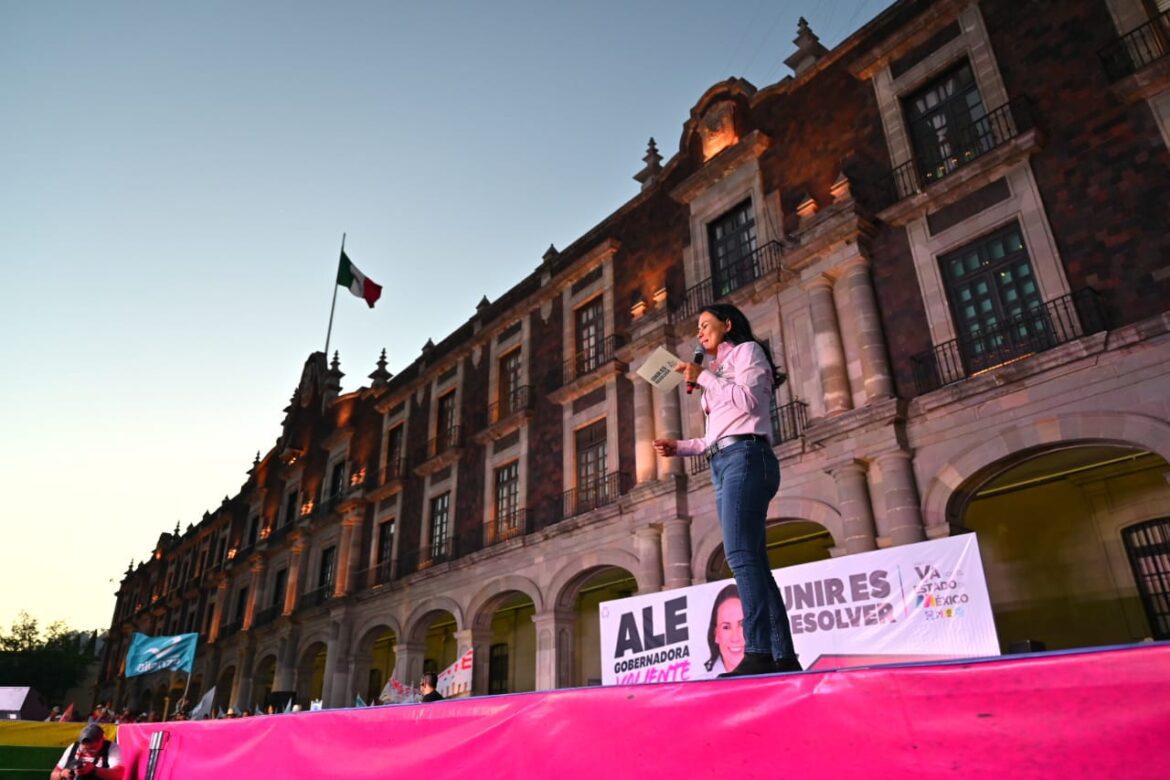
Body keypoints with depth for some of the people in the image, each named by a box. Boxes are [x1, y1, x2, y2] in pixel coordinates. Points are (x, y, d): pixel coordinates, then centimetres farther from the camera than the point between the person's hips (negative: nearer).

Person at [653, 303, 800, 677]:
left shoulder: (747, 350, 9)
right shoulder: (719, 370, 30)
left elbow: (749, 399, -10)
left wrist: (704, 377, -3)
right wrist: (679, 446, 13)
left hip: (745, 458, -9)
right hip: (723, 464, 9)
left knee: (741, 554, -20)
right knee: (751, 561, 0)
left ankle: (758, 653, -25)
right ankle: (784, 656, -1)